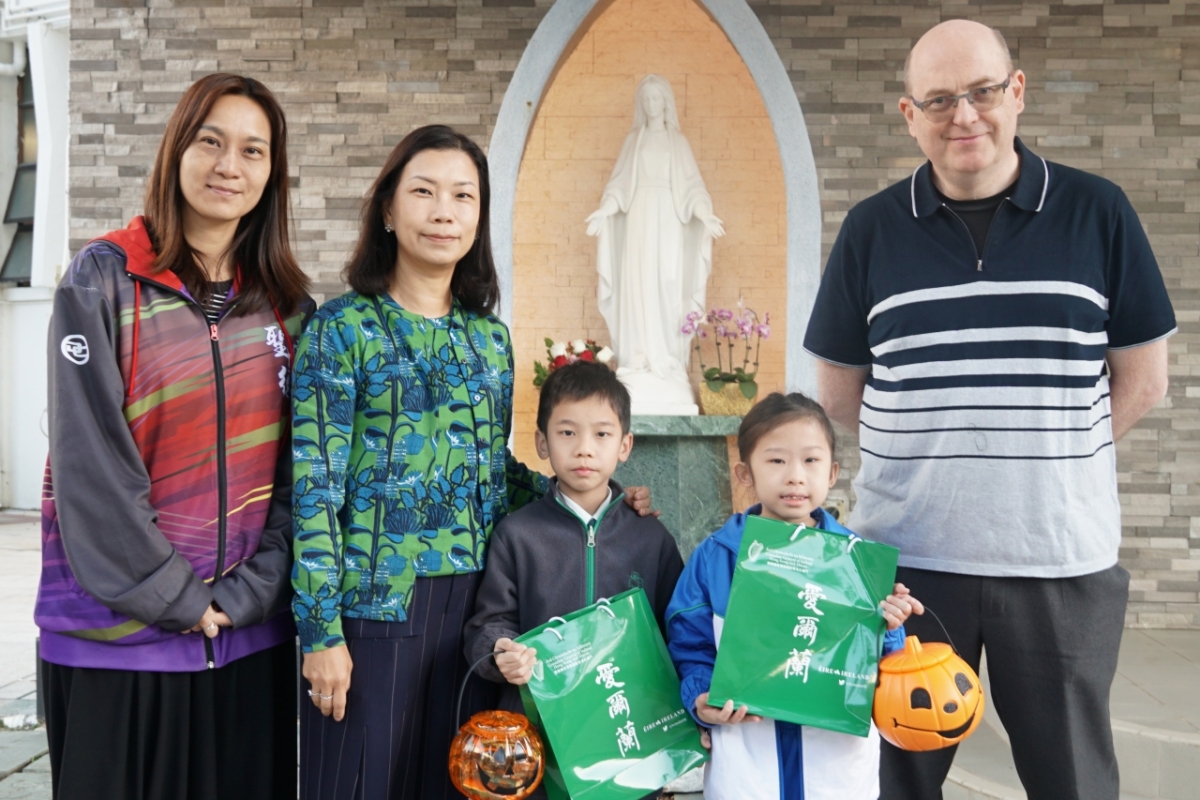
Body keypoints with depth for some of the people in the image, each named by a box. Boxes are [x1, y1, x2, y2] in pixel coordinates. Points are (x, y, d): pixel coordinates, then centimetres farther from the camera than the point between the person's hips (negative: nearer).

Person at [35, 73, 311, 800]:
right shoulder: (104, 281, -5)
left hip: (252, 633, 3)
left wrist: (243, 594, -6)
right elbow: (92, 464, -10)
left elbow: (298, 470, 2)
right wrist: (172, 597, -11)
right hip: (118, 637, -3)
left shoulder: (286, 302, 6)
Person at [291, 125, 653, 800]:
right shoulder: (342, 327, -5)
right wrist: (322, 630, -12)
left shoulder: (490, 335, 10)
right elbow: (314, 487, -9)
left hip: (471, 600, 5)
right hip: (373, 599, -4)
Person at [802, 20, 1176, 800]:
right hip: (905, 557, 1)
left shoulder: (1099, 213, 1)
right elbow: (840, 390, 8)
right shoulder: (871, 229, 3)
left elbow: (1143, 378, 5)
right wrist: (931, 457, 1)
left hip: (1063, 559, 0)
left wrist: (1044, 455, -1)